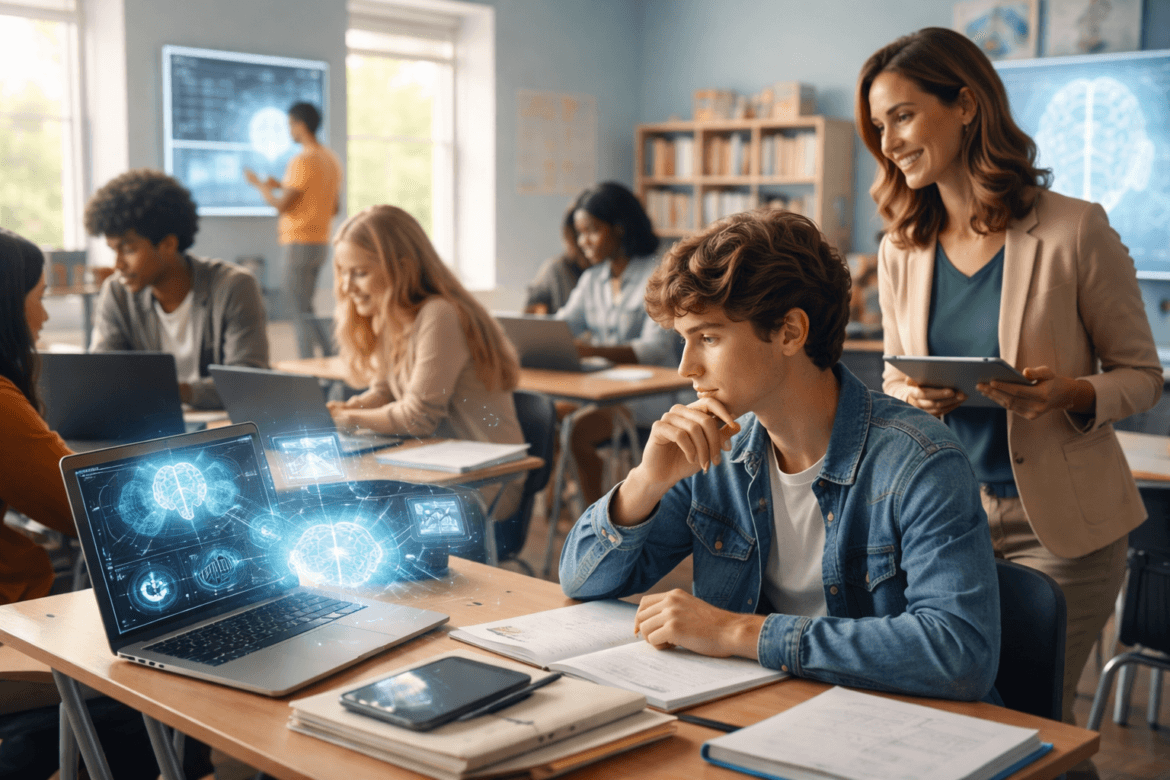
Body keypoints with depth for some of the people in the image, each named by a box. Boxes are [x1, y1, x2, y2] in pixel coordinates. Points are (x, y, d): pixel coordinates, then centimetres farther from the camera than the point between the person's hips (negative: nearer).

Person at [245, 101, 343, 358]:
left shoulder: (302, 162, -16)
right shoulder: (332, 159, 12)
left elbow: (282, 205, -16)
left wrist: (259, 184, 3)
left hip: (300, 244, -9)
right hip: (321, 242, 9)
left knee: (298, 308, -4)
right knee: (301, 307, 14)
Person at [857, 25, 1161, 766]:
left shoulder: (1075, 231, -10)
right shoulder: (901, 250, 3)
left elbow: (1143, 374, -3)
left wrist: (1072, 393, -23)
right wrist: (908, 394, -10)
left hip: (1058, 522, -4)